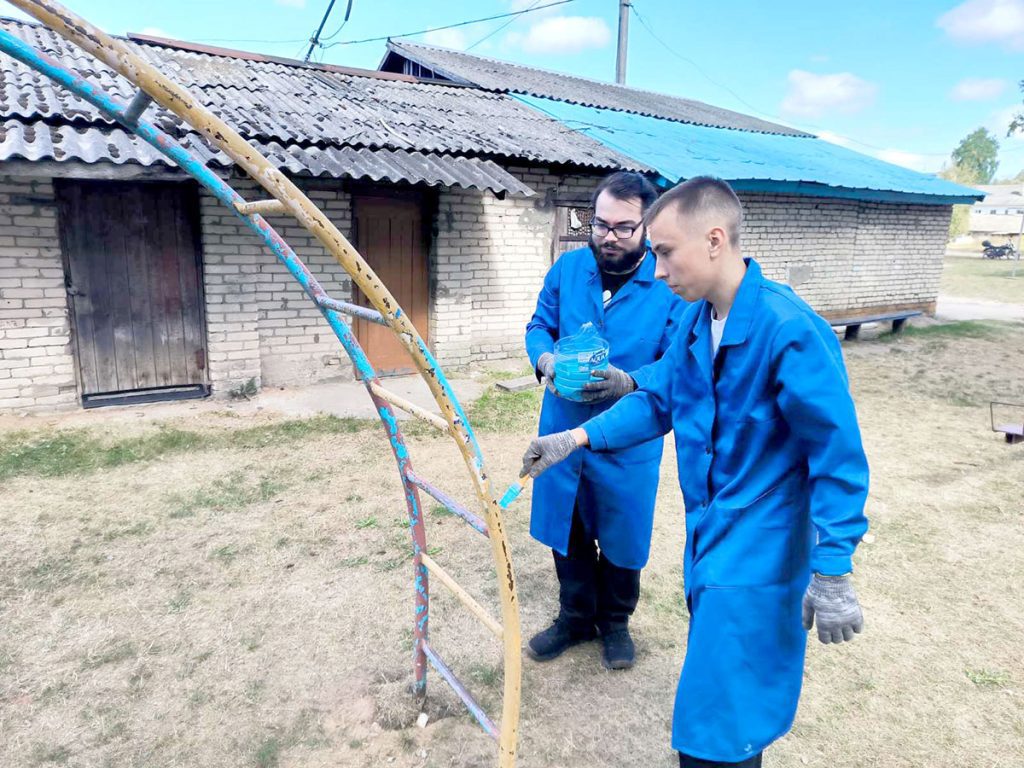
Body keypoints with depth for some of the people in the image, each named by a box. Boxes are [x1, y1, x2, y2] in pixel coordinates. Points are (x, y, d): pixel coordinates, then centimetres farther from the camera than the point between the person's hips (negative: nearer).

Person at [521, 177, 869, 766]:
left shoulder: (790, 331, -24)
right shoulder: (696, 320, 0)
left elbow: (838, 456, -20)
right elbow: (658, 402, 10)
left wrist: (832, 571, -18)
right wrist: (576, 439, 1)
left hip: (757, 549, -7)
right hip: (708, 535, 7)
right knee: (716, 670, 24)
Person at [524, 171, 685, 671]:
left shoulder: (672, 286, -13)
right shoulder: (567, 268, -3)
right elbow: (538, 326, 5)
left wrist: (629, 382, -32)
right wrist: (545, 358, -18)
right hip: (562, 429, 3)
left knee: (621, 536, 15)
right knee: (567, 530, 17)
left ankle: (615, 622, 42)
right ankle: (576, 617, 41)